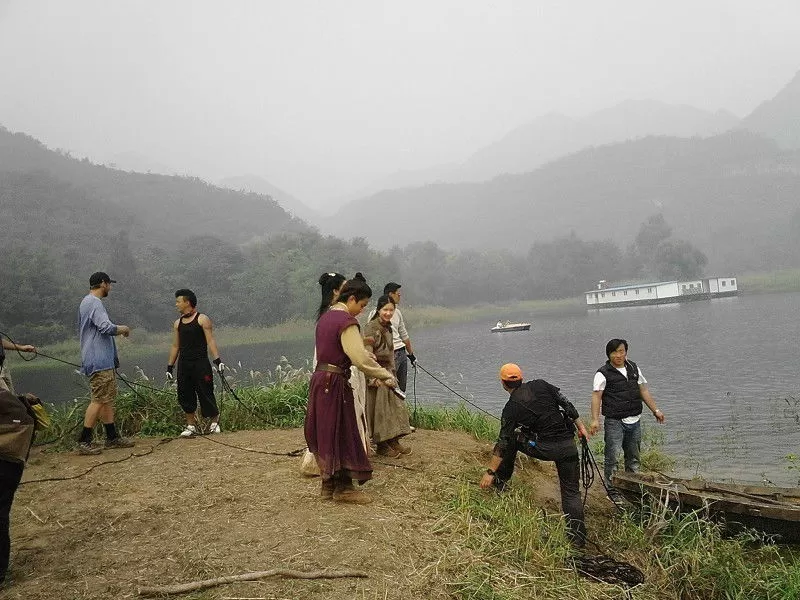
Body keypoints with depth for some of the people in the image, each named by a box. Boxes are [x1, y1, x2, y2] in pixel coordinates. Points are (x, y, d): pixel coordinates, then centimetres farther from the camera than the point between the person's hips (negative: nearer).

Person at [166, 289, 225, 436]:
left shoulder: (202, 319, -3)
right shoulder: (177, 323, 13)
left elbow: (210, 341, -8)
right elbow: (175, 346, 16)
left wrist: (217, 360, -18)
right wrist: (169, 367, 12)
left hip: (200, 363, -5)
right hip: (183, 364, 5)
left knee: (206, 393, -2)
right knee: (184, 395, 4)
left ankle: (215, 422, 15)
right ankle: (191, 425, 16)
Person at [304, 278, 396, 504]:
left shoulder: (326, 316, 13)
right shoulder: (347, 322, -16)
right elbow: (360, 358, -22)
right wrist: (386, 375, -15)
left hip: (320, 379, 9)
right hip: (335, 383, -9)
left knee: (326, 433, 14)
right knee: (341, 433, 1)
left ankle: (329, 484, 24)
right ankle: (343, 487, 9)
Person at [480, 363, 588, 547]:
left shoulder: (511, 408, -2)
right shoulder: (541, 385, 5)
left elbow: (503, 443, -2)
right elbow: (567, 404, 5)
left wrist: (490, 472, 3)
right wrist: (580, 427, 16)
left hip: (543, 449, -3)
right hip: (568, 445, 3)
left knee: (512, 439, 23)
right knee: (571, 491, 14)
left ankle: (500, 480, 31)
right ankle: (578, 537, 8)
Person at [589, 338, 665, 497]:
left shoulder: (634, 368, 10)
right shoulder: (603, 373, -9)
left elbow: (644, 391, 17)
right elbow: (596, 396, -16)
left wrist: (656, 410, 14)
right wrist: (595, 420, -26)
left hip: (634, 421, 6)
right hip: (614, 422, -6)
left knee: (633, 457, 16)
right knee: (612, 458, -4)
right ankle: (611, 490, 6)